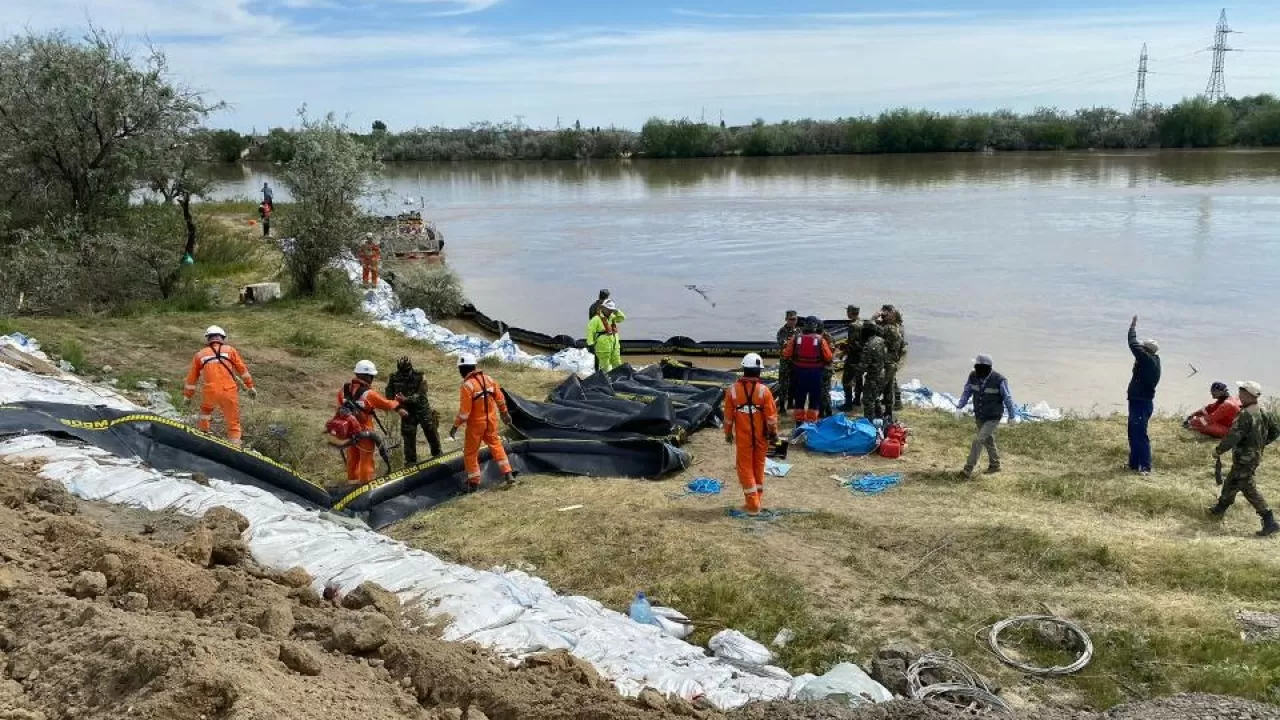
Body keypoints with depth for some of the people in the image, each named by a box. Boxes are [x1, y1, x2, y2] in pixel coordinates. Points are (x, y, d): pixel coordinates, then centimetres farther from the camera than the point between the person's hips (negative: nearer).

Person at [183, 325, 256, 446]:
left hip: (210, 392, 1)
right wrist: (250, 387, 17)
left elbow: (191, 377, 21)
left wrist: (188, 396, 31)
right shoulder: (230, 350, 12)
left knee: (206, 409, 34)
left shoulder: (200, 354, 15)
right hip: (229, 391, -1)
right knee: (233, 423, 10)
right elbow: (243, 369, 10)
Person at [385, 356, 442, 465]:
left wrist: (408, 399, -35)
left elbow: (421, 394, -21)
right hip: (407, 412, 1)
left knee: (431, 432, 12)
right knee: (408, 437, 3)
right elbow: (389, 396, -3)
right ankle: (410, 461, 17)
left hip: (423, 409, 0)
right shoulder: (393, 378, -7)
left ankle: (437, 453, 35)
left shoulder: (420, 377, -13)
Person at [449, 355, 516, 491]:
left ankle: (474, 483, 17)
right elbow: (500, 399, 9)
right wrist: (504, 413, 22)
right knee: (496, 446, 19)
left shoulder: (467, 385, -20)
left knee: (470, 452, 10)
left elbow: (464, 410, -20)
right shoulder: (488, 379, 0)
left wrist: (455, 426, -11)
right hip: (491, 420, 6)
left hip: (476, 423, -6)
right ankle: (508, 475, 13)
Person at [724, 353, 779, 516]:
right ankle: (758, 499, 28)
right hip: (761, 436, 1)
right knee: (758, 466, 17)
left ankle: (752, 504, 4)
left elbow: (728, 415, -2)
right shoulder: (764, 390, -13)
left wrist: (728, 433, 11)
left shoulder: (732, 390, -10)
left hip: (742, 436, -1)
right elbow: (771, 415, -7)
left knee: (745, 467, 7)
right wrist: (774, 433, 6)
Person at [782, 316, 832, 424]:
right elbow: (828, 358, -9)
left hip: (799, 372, 2)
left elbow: (786, 355, -2)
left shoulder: (795, 338, -7)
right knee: (814, 399, 10)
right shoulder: (820, 340, -12)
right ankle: (811, 422, 11)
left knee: (799, 398, 14)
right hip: (815, 373, -2)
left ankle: (799, 422, 20)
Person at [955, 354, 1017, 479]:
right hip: (979, 417, 6)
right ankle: (995, 465, 41)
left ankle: (968, 469, -9)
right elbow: (967, 392, -1)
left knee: (978, 441, -15)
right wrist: (959, 407, -14)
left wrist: (1012, 416, -3)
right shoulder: (973, 376, -13)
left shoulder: (999, 380, -25)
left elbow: (1007, 398, -13)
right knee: (988, 440, 21)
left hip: (993, 418, -6)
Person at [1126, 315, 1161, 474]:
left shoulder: (1149, 360, -18)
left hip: (1141, 404, -10)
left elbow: (1134, 345, -21)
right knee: (1133, 434, 16)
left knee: (1140, 435, -7)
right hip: (1139, 402, 10)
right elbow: (1137, 346, 20)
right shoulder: (1153, 360, 8)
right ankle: (1134, 463, 24)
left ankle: (1145, 466, -2)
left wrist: (1133, 326, -11)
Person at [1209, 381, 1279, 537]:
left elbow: (1233, 437, -28)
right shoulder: (1261, 412, 4)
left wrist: (1218, 450, -14)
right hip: (1255, 456, 10)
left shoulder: (1245, 415, -25)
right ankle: (1220, 509, 38)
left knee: (1249, 489, -4)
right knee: (1231, 482, 23)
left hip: (1244, 459, -10)